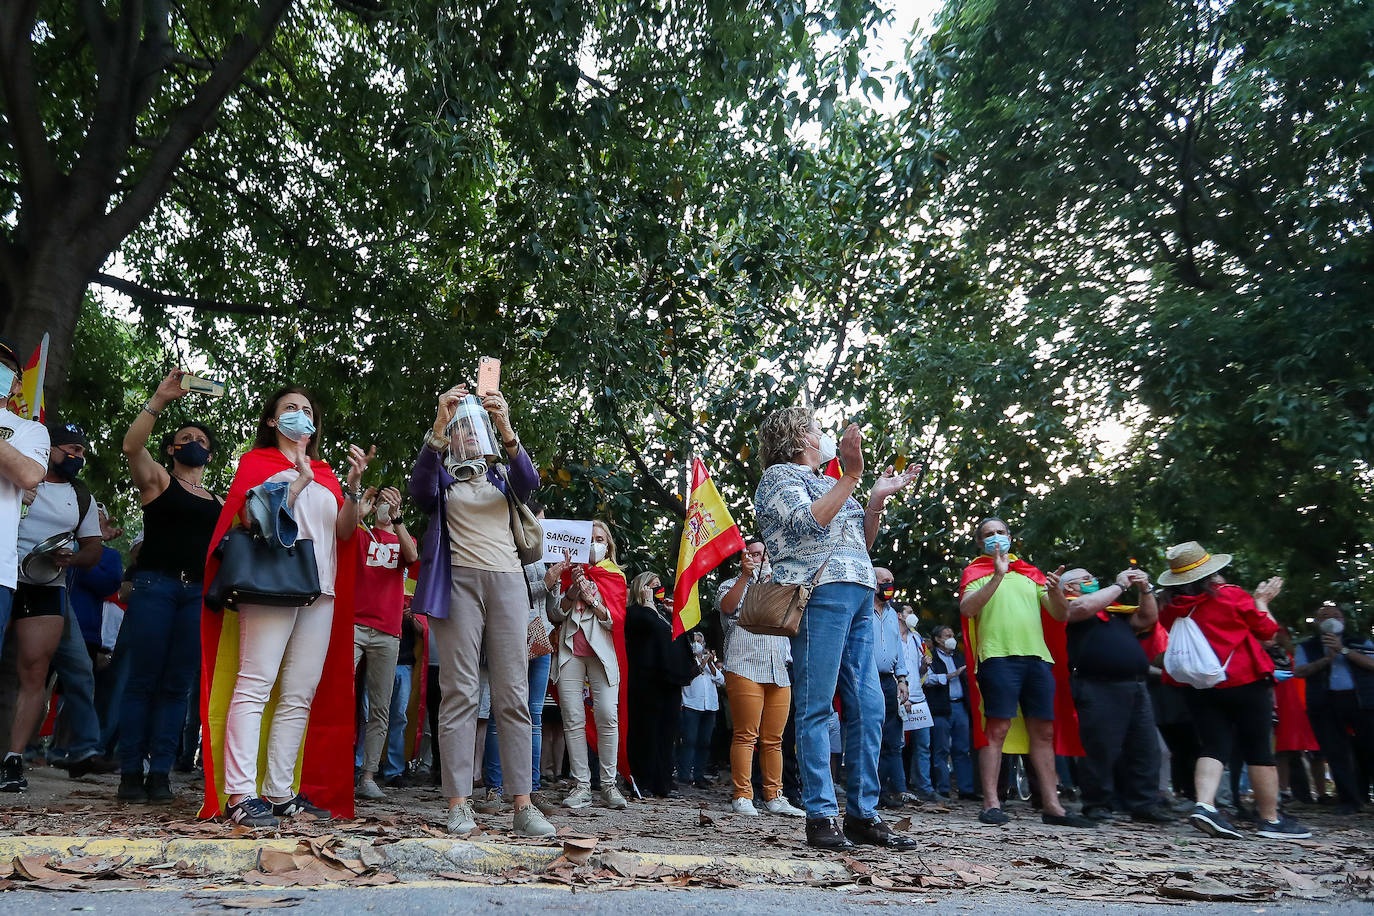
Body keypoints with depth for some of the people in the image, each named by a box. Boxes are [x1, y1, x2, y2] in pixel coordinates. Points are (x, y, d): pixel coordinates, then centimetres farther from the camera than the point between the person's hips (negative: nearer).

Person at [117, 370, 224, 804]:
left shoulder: (218, 502, 20)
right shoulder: (158, 481, 9)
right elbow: (131, 446, -11)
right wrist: (160, 400, -18)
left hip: (199, 593, 4)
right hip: (156, 585, -4)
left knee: (177, 685, 1)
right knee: (143, 680, -5)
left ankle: (159, 773, 3)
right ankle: (130, 774, -1)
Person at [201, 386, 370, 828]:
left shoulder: (325, 472, 22)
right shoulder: (257, 461, 11)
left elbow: (344, 531, 11)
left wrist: (353, 485, -2)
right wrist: (301, 480, -9)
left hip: (320, 590, 5)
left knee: (300, 695, 2)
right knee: (255, 685, -13)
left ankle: (280, 793, 5)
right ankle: (240, 794, -14)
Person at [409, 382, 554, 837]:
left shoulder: (502, 473, 20)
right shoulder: (443, 477, 15)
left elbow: (529, 483, -4)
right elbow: (420, 488, -10)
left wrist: (505, 428, -19)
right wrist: (439, 425, -22)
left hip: (506, 581, 2)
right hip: (458, 582, -2)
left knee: (513, 694, -3)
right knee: (459, 692, -6)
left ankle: (523, 804, -4)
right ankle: (459, 804, -5)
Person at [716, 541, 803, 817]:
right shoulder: (732, 585, 12)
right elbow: (728, 606, -10)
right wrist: (746, 576, -19)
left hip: (779, 671, 5)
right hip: (745, 667, -5)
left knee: (774, 739, 4)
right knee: (746, 735, -10)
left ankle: (774, 797, 8)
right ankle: (741, 796, -7)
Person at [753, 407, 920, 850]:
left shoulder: (824, 483, 29)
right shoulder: (779, 475, 5)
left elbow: (862, 542, 28)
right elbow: (808, 523, -13)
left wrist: (877, 499, 15)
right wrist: (851, 476, -14)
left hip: (858, 597, 8)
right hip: (819, 593, -8)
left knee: (868, 708, 3)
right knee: (817, 707, -8)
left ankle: (863, 814, 9)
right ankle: (821, 817, -6)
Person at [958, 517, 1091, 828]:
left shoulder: (1031, 573, 23)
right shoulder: (976, 572, 10)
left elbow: (1061, 615, 18)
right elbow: (966, 608, -9)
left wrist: (1055, 591, -4)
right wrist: (997, 576, -17)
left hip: (1037, 656, 5)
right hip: (998, 656, -5)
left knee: (1043, 732, 4)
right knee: (997, 728, -11)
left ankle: (1052, 805, 7)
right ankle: (991, 803, -10)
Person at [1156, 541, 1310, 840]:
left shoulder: (1170, 608, 1)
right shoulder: (1232, 596, -9)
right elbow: (1267, 631, 3)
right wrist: (1261, 601, 19)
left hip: (1200, 689, 4)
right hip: (1245, 683, -3)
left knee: (1215, 747, 5)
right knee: (1259, 751, 6)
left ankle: (1204, 805, -15)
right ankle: (1272, 820, 13)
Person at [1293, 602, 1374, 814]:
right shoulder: (1307, 647, 14)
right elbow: (1299, 671, 0)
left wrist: (1344, 650, -11)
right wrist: (1326, 659, -10)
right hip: (1325, 704, 0)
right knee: (1336, 753, -1)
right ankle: (1350, 800, 6)